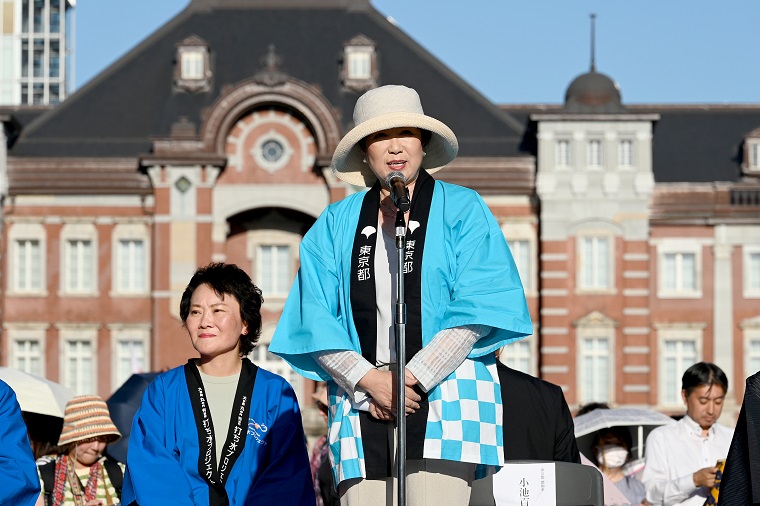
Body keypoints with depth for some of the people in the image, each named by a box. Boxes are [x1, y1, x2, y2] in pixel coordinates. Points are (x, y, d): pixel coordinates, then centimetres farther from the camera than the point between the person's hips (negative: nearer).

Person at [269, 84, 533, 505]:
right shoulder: (335, 225, 15)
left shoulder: (462, 211, 7)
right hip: (363, 404, 3)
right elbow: (317, 320, 7)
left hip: (446, 397, -3)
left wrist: (413, 378, -10)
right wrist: (369, 380, -9)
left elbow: (477, 312, -3)